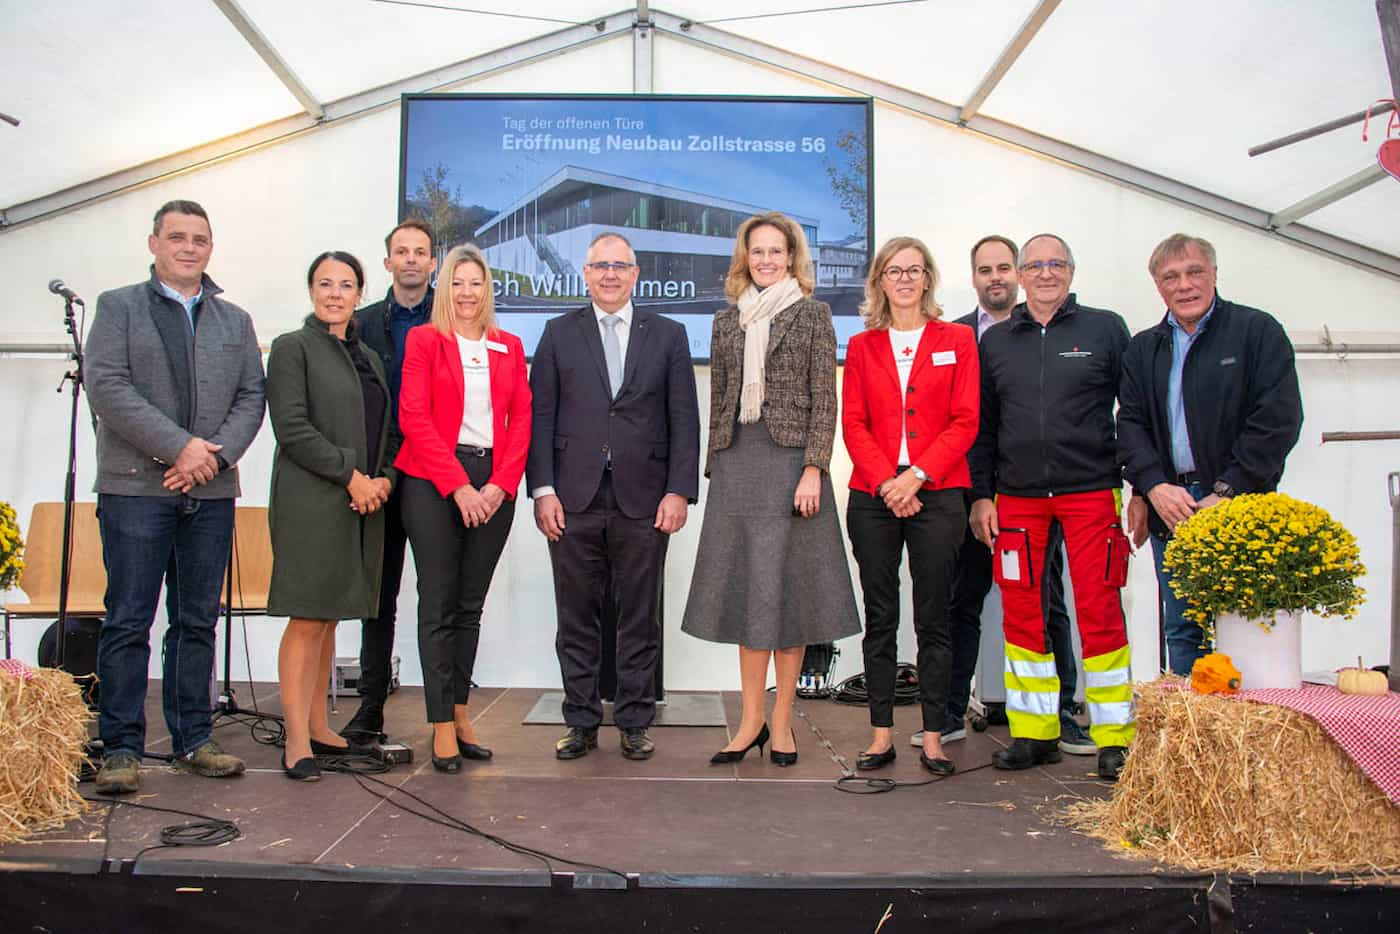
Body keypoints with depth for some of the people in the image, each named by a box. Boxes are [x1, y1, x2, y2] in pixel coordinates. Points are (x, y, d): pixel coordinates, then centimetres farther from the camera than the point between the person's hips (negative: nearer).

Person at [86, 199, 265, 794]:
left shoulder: (235, 320, 16)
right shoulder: (118, 307, 6)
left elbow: (252, 397, 8)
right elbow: (107, 388, -7)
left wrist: (215, 455, -9)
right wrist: (179, 447, -14)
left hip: (212, 491, 4)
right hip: (136, 485, -3)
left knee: (198, 621, 8)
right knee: (128, 622, -1)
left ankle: (193, 740, 16)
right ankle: (121, 748, 8)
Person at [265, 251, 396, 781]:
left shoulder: (369, 358, 20)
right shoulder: (293, 348, 0)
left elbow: (385, 431, 19)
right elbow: (292, 427, -10)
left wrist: (384, 479, 0)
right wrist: (351, 474, -13)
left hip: (363, 503, 6)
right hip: (310, 501, -6)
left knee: (329, 618, 11)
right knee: (307, 619, -7)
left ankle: (318, 727, 18)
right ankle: (297, 742, -2)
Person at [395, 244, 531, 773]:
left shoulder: (509, 347, 14)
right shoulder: (423, 340, 4)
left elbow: (521, 419, 8)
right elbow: (414, 418, -5)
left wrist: (500, 485, -5)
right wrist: (458, 486, -12)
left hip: (493, 486, 3)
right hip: (433, 483, -3)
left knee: (470, 605, 9)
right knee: (438, 605, -1)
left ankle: (459, 712, 18)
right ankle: (442, 726, 4)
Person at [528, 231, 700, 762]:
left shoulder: (668, 335, 9)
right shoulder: (559, 333, 10)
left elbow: (684, 420, 4)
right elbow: (541, 416, 5)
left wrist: (679, 491, -5)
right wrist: (543, 489, -5)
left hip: (644, 500, 0)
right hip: (573, 500, 1)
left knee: (640, 619, 6)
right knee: (577, 619, 7)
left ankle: (634, 722, 19)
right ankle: (581, 721, 19)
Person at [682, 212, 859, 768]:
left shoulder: (812, 315, 4)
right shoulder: (727, 321, 15)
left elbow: (824, 400, -3)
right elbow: (718, 401, 15)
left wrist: (813, 469, -13)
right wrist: (714, 468, 9)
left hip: (790, 459, -4)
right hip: (737, 462, 4)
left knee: (788, 585, 0)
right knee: (744, 589, 5)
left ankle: (781, 722, 10)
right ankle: (751, 721, 13)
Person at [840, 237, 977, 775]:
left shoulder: (957, 340, 8)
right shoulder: (862, 346, 12)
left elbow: (964, 423, 0)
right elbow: (853, 424, 4)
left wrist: (916, 476, -12)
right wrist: (886, 482, -10)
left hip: (936, 494, -1)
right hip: (873, 496, 2)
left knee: (933, 619, 2)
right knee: (880, 618, 5)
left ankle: (933, 737, 10)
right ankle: (881, 734, 12)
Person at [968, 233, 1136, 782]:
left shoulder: (1105, 329, 7)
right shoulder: (995, 341, 13)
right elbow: (982, 424, 13)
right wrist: (981, 495, 7)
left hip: (1091, 492, -2)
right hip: (1016, 497, 3)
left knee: (1099, 612, -3)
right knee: (1020, 613, 4)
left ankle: (1114, 739, 9)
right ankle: (1034, 733, 16)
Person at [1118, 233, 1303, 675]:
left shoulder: (1258, 331, 1)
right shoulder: (1143, 349, 14)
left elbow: (1278, 419, -7)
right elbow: (1131, 423, 8)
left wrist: (1226, 494, -13)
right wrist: (1154, 488, -9)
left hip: (1239, 507, -4)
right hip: (1170, 508, 4)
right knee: (1182, 631, 9)